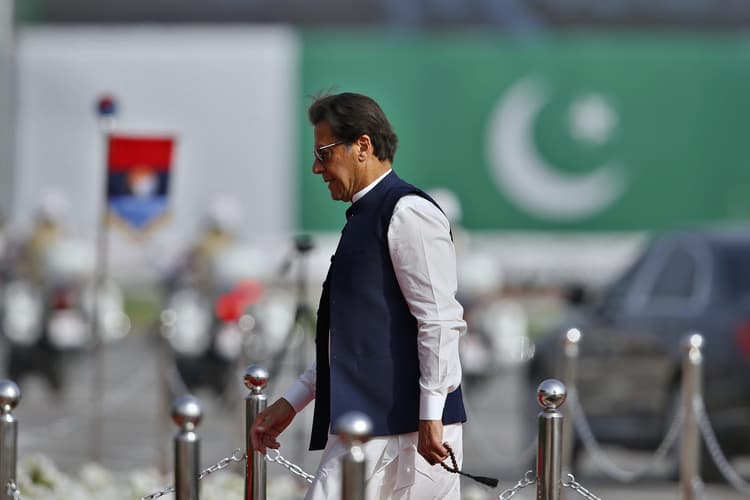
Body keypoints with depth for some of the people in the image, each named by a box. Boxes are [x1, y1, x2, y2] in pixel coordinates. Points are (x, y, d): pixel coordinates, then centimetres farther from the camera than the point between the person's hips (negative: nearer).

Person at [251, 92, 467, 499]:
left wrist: (431, 416, -19)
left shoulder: (407, 213, -9)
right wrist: (291, 402, 24)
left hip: (397, 424, -9)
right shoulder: (365, 216, 21)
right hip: (370, 419, 9)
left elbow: (439, 320, -15)